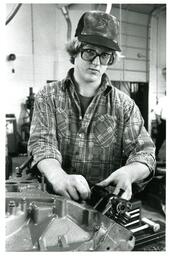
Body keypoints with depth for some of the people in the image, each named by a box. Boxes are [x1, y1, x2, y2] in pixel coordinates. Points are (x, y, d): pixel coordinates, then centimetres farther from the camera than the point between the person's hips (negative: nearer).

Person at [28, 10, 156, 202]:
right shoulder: (48, 96, 6)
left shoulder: (124, 105, 8)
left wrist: (127, 172, -22)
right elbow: (42, 142, -7)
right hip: (56, 195, 0)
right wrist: (59, 176, -28)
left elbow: (144, 152, 2)